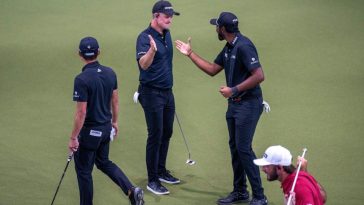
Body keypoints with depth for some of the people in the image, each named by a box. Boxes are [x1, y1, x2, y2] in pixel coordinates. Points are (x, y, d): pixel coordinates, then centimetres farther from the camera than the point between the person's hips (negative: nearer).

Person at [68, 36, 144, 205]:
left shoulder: (82, 79, -24)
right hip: (106, 128, 7)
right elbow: (115, 100, 8)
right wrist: (114, 121, 23)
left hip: (89, 132, -7)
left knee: (83, 170, 10)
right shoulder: (110, 73, -3)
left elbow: (81, 112, -23)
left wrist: (73, 138, -15)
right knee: (103, 162, 25)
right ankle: (131, 190, 11)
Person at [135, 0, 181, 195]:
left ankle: (161, 171, 30)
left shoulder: (167, 35, 6)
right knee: (155, 135, -5)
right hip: (152, 92, -8)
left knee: (166, 133, 16)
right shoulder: (145, 37, -19)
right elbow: (143, 64, -36)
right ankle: (152, 180, 3)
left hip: (167, 91, 8)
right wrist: (152, 50, -54)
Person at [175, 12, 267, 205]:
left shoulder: (243, 46, -20)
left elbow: (259, 76, -25)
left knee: (244, 148, -11)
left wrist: (233, 90, -22)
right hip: (234, 103, 10)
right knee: (234, 146, 13)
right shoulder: (228, 48, 11)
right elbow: (212, 69, 21)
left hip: (248, 104, -10)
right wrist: (190, 54, 18)